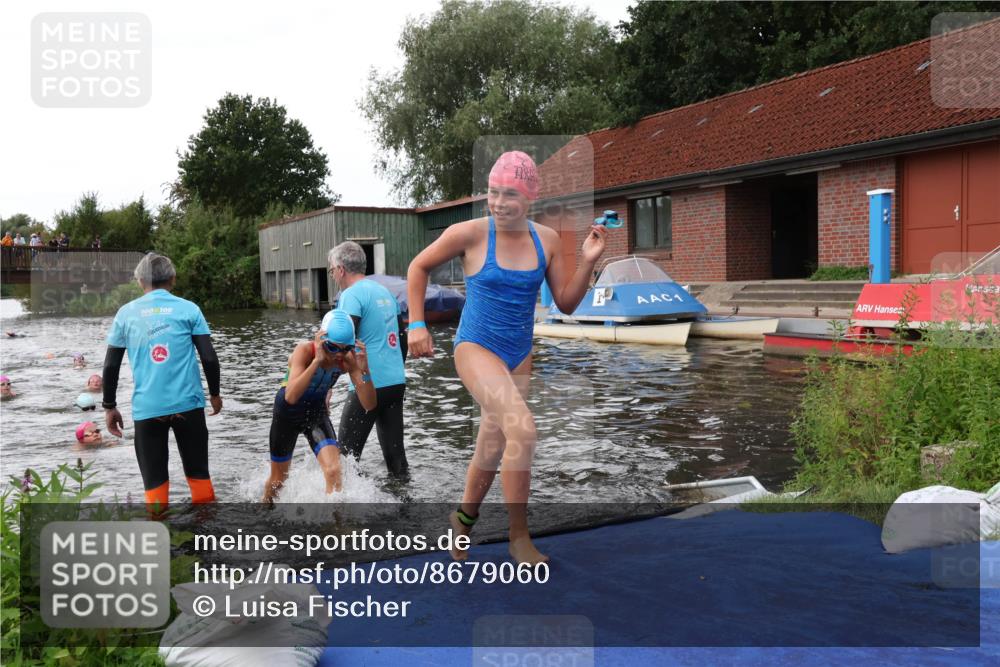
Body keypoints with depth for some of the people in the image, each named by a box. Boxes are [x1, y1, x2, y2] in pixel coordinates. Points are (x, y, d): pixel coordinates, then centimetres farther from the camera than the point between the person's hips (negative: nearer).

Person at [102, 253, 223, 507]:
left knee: (154, 480, 9)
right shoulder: (188, 309, 1)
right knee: (198, 472, 13)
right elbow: (209, 357, -3)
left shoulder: (126, 313, 5)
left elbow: (111, 366, 4)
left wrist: (109, 407, 14)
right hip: (187, 403, 0)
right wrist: (215, 393, 11)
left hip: (146, 408, 0)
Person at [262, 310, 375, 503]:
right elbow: (291, 397, -46)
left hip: (317, 414, 2)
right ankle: (265, 504, 49)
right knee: (278, 478, 17)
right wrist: (317, 361, -50)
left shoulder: (348, 359, -22)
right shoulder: (305, 351, -31)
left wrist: (364, 370, -38)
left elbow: (369, 405, -23)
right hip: (288, 413, -2)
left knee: (334, 471, -21)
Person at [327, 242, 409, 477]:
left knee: (347, 452, 2)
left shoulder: (351, 295, -9)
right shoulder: (385, 291, 15)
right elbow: (402, 337, 20)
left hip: (369, 385, -8)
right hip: (397, 381, 8)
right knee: (395, 451, 10)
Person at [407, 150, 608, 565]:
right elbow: (419, 267, 3)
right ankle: (519, 538, -12)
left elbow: (566, 303, 3)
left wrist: (588, 262, -11)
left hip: (519, 356, 5)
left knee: (493, 451, 15)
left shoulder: (546, 239, 0)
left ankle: (463, 520, 40)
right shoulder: (470, 234, -11)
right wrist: (417, 324, -2)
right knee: (522, 428, -26)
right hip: (476, 349, -5)